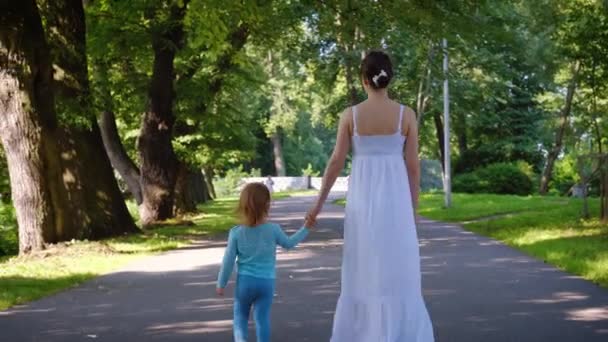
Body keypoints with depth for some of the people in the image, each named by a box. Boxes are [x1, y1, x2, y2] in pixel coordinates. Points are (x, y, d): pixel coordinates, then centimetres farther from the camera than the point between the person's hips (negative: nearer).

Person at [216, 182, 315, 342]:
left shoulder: (236, 232, -9)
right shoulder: (273, 229, -9)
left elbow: (228, 260, -5)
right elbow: (289, 243, 10)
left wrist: (221, 284, 6)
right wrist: (305, 228, 21)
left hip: (244, 281, 0)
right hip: (266, 282, 0)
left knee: (240, 315, 14)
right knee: (262, 317, 9)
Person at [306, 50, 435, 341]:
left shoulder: (350, 115, -4)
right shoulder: (406, 114, -4)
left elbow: (336, 162, -3)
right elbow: (413, 165, -2)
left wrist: (319, 203, 5)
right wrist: (413, 208, 8)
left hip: (362, 198, 1)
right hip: (395, 198, -1)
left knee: (362, 271, 10)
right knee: (398, 272, 5)